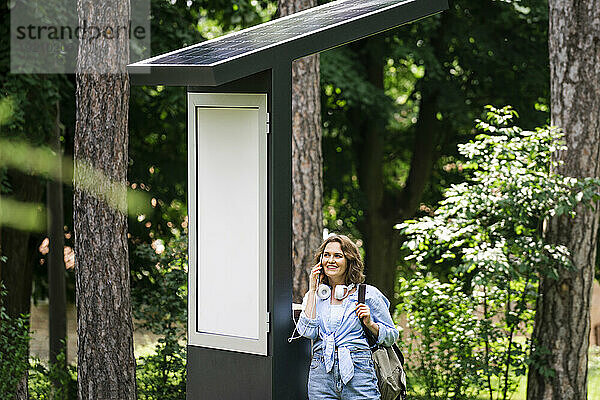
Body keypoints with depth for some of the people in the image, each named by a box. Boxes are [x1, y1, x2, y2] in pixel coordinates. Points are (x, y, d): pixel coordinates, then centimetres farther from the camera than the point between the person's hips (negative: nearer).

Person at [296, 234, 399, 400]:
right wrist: (313, 290, 0)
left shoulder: (368, 294, 5)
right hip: (321, 374, 2)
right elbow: (307, 331, -5)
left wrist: (370, 324, -11)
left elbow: (391, 336, 8)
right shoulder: (315, 295, 13)